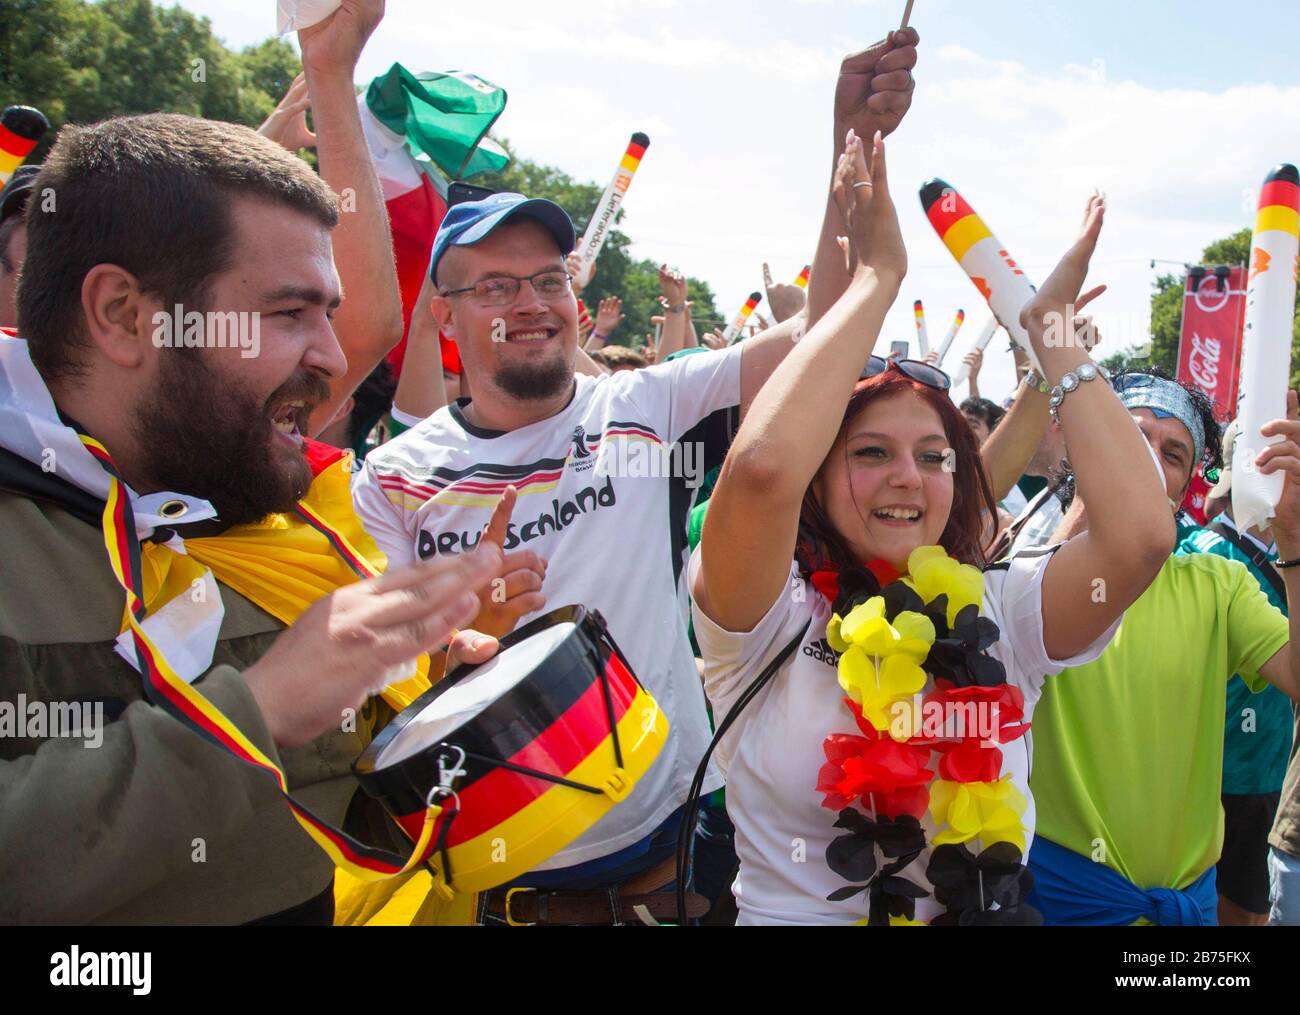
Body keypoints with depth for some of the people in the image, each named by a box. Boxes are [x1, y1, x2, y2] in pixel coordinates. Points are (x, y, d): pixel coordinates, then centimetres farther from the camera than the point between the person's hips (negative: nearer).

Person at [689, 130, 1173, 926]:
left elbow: (1143, 532, -14)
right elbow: (763, 466, -25)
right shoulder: (770, 619, -6)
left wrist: (1051, 327, -4)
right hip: (792, 911, -2)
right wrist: (878, 275, -14)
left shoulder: (999, 613, 2)